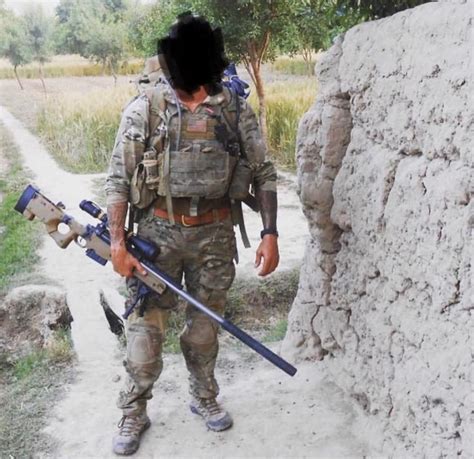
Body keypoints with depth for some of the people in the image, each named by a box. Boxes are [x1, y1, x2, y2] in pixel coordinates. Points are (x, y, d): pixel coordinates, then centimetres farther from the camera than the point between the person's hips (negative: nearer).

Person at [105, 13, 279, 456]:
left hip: (215, 232, 2)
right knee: (145, 325, 3)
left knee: (204, 323, 15)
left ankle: (204, 398, 36)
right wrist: (117, 242, -10)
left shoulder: (236, 110, -2)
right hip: (159, 231, -1)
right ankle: (133, 413, 22)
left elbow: (263, 173, 3)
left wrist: (270, 233, -5)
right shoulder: (144, 110, -7)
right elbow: (118, 179, -4)